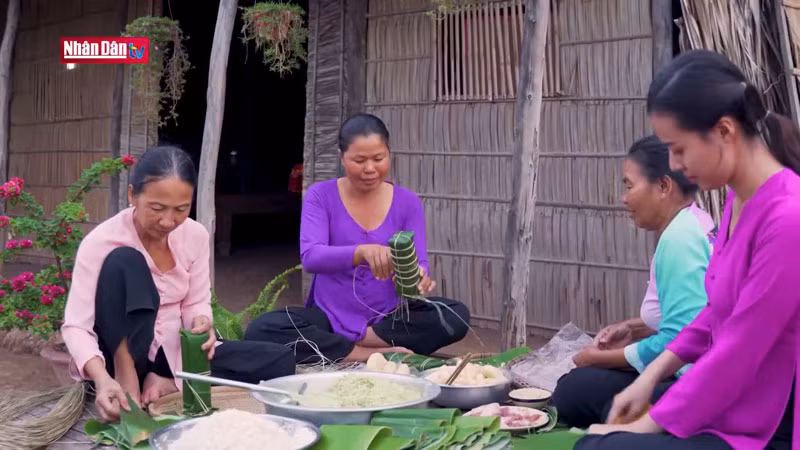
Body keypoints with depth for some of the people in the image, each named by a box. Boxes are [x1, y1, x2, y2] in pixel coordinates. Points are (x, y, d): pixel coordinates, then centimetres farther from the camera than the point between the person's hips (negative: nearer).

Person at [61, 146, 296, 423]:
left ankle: (167, 384, -14)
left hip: (176, 355, 5)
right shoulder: (100, 242, -18)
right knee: (124, 261, -29)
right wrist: (102, 378, -40)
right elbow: (76, 326, -22)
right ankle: (127, 378, -22)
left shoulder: (196, 236, -5)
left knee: (279, 362, -13)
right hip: (125, 358, -5)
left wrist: (200, 322, -23)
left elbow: (196, 303, 3)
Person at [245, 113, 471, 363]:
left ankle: (334, 347, -18)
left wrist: (417, 279, -32)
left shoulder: (408, 202, 1)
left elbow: (418, 265, -6)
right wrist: (361, 251, -40)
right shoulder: (320, 195, -4)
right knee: (261, 330, -28)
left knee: (455, 316, -26)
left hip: (388, 318, 2)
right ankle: (375, 355, -24)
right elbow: (310, 257, -20)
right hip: (330, 317, -1)